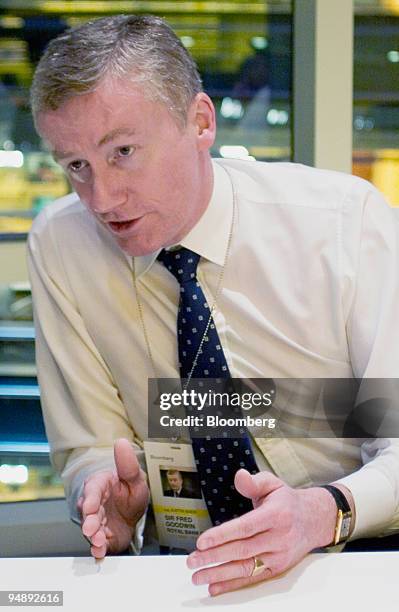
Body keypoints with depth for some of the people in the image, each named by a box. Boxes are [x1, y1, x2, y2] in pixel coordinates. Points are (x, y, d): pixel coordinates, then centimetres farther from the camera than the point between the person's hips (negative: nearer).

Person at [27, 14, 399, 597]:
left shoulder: (347, 216, -11)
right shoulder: (59, 247, -4)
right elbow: (91, 445, 4)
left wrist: (323, 514, -33)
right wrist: (109, 496, -20)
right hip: (184, 571, 4)